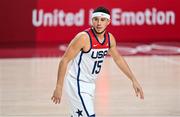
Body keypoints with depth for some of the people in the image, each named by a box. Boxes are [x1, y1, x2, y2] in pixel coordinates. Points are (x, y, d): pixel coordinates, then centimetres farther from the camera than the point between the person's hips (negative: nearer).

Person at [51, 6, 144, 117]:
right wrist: (59, 87, -19)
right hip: (77, 83, -8)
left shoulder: (110, 38, 0)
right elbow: (64, 60, -17)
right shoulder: (84, 37, -21)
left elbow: (118, 59, 17)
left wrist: (134, 80, 16)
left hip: (90, 84, 8)